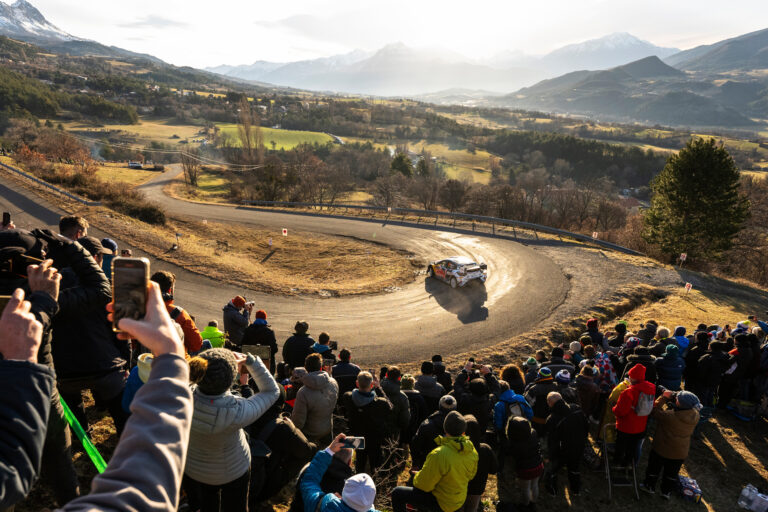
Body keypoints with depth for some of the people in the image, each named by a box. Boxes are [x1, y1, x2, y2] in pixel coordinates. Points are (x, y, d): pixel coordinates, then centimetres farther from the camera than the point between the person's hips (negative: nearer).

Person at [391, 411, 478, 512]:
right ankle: (413, 504, 50)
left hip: (442, 503, -7)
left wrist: (417, 476, -2)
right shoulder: (472, 451, -13)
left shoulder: (439, 455, -34)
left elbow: (424, 485, -23)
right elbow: (471, 475, 6)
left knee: (397, 493, 1)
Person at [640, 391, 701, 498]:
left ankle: (650, 487, 40)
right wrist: (672, 396, -16)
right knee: (672, 473, 26)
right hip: (680, 453, 4)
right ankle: (667, 492, 44)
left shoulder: (670, 416, -36)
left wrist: (664, 397, -19)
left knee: (654, 469, 22)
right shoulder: (695, 416, -22)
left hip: (662, 450, -4)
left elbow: (654, 411, -23)